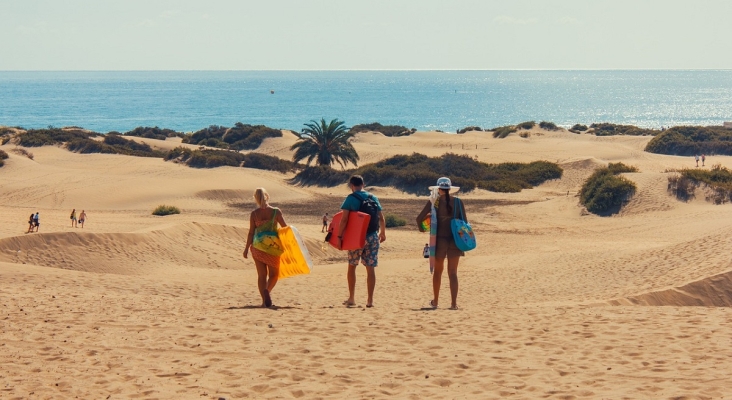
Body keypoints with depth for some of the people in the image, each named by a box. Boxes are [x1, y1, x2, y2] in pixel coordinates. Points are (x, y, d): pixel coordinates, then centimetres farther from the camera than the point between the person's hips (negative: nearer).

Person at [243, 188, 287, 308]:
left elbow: (251, 232, -2)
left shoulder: (254, 214, -4)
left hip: (258, 247, 1)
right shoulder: (276, 212, -7)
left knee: (261, 275, 8)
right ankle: (267, 291, -12)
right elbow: (285, 228, -6)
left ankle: (265, 300, -4)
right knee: (274, 274, 14)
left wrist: (247, 248, 6)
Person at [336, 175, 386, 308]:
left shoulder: (351, 198, -5)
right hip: (373, 237, 3)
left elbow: (344, 219, -13)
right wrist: (383, 233, 25)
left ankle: (351, 298, 11)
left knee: (352, 266, 12)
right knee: (370, 268, 4)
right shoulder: (373, 198, 8)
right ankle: (370, 300, 3)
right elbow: (382, 218, 11)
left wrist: (339, 236, -10)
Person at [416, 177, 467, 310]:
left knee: (438, 271, 16)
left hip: (439, 239, -1)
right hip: (454, 240, 1)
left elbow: (419, 218, -6)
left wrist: (421, 228, 14)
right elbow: (465, 222, 1)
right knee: (453, 272, 3)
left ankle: (435, 301, 24)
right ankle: (454, 303, -4)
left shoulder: (434, 202, -4)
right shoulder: (457, 202, 0)